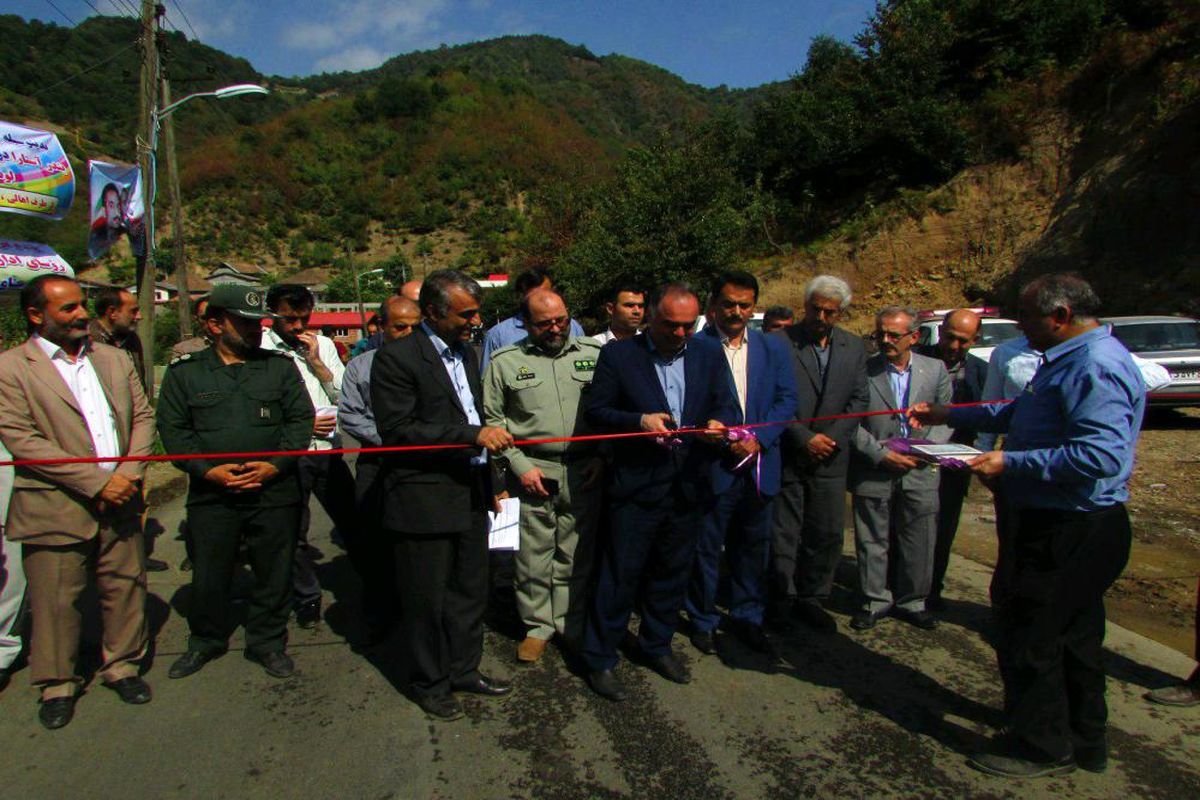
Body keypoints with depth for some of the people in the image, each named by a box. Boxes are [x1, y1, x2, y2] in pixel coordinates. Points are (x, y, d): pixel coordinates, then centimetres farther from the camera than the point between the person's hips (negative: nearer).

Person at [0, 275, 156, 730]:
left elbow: (142, 416, 10)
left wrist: (130, 473, -6)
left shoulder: (114, 359, 12)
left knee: (126, 588, 12)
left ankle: (122, 666, 31)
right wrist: (96, 481, -17)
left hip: (120, 503, 4)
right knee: (56, 601, 7)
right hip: (55, 510, -4)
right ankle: (57, 685, 27)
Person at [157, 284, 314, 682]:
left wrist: (274, 465, -10)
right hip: (211, 495, 0)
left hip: (275, 490, 0)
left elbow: (301, 419, 3)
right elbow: (174, 430, 2)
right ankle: (206, 641, 33)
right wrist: (208, 471, -11)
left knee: (274, 573, 8)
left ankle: (268, 642, 27)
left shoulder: (280, 366, 6)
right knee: (208, 575, 10)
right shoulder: (184, 371, 5)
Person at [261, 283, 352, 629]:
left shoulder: (323, 345, 8)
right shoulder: (260, 349, -5)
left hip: (327, 450, 3)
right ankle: (307, 598, 28)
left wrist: (316, 361, -6)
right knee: (294, 532, 10)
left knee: (353, 521, 8)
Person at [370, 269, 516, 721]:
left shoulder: (466, 353, 12)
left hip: (470, 495, 8)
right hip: (424, 499, -7)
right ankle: (428, 683, 27)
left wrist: (488, 481, 18)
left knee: (470, 590, 18)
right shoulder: (397, 358, -14)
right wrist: (473, 435, -25)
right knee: (426, 599, 8)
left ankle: (463, 669, 36)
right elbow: (396, 430, -20)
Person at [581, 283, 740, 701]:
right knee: (621, 574, 2)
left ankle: (657, 646, 37)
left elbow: (728, 407, 6)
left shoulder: (710, 356, 6)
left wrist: (720, 423, -17)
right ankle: (600, 659, 18)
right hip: (636, 487, -4)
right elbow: (595, 410, -5)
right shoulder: (618, 355, -4)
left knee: (673, 573, 17)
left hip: (689, 486, 4)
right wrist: (640, 421, -21)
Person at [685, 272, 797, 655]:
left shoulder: (774, 347, 7)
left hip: (759, 465, 4)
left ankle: (747, 616, 35)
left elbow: (787, 399, 3)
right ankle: (703, 620, 27)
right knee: (706, 547, 9)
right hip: (713, 465, -4)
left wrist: (758, 439, -11)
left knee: (753, 546, 17)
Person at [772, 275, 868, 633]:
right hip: (786, 456, -4)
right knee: (783, 535, 4)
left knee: (828, 535, 9)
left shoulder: (854, 347, 8)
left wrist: (832, 439, -6)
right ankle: (782, 600, 21)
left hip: (830, 457, 4)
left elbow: (858, 400, 8)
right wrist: (805, 438, -13)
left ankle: (811, 599, 25)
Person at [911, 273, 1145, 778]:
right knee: (1073, 635, 21)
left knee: (1029, 636, 2)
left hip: (1072, 534, -11)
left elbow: (1100, 456, -31)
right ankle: (1083, 741, 36)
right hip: (1069, 526, 11)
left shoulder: (1096, 367, -22)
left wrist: (1011, 463, -25)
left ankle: (1041, 747, 20)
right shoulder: (1073, 359, 13)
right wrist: (946, 415, 20)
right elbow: (1018, 414, 23)